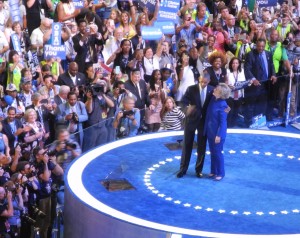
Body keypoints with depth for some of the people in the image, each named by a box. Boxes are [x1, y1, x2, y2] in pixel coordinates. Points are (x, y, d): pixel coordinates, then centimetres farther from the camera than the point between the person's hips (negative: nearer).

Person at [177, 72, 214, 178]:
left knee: (202, 146, 7)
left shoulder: (212, 90, -5)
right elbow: (184, 100, -5)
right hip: (191, 119, -1)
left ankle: (199, 169, 18)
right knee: (187, 144, 5)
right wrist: (190, 105, -22)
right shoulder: (191, 89, -10)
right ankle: (183, 169, 13)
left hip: (204, 120, 1)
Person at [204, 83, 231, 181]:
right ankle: (213, 171, 29)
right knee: (212, 152, 17)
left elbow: (223, 122, -19)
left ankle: (220, 173, 18)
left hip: (217, 133, -8)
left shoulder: (222, 105, -22)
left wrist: (219, 135, -20)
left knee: (217, 152, 4)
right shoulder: (213, 99, 0)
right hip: (210, 131, 8)